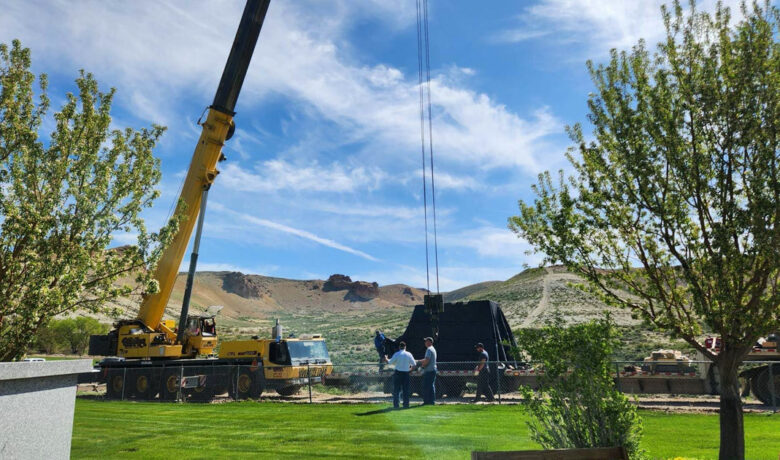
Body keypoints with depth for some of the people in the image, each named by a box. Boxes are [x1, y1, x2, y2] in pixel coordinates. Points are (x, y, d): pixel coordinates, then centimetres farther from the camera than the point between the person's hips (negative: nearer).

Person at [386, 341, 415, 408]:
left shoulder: (397, 354, -7)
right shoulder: (409, 354, 1)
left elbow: (390, 362, -1)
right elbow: (414, 364, 2)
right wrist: (410, 369, 20)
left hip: (398, 373, -2)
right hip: (406, 373, 2)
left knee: (396, 390, 4)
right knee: (406, 390, 10)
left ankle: (396, 404, 2)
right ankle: (406, 404, 10)